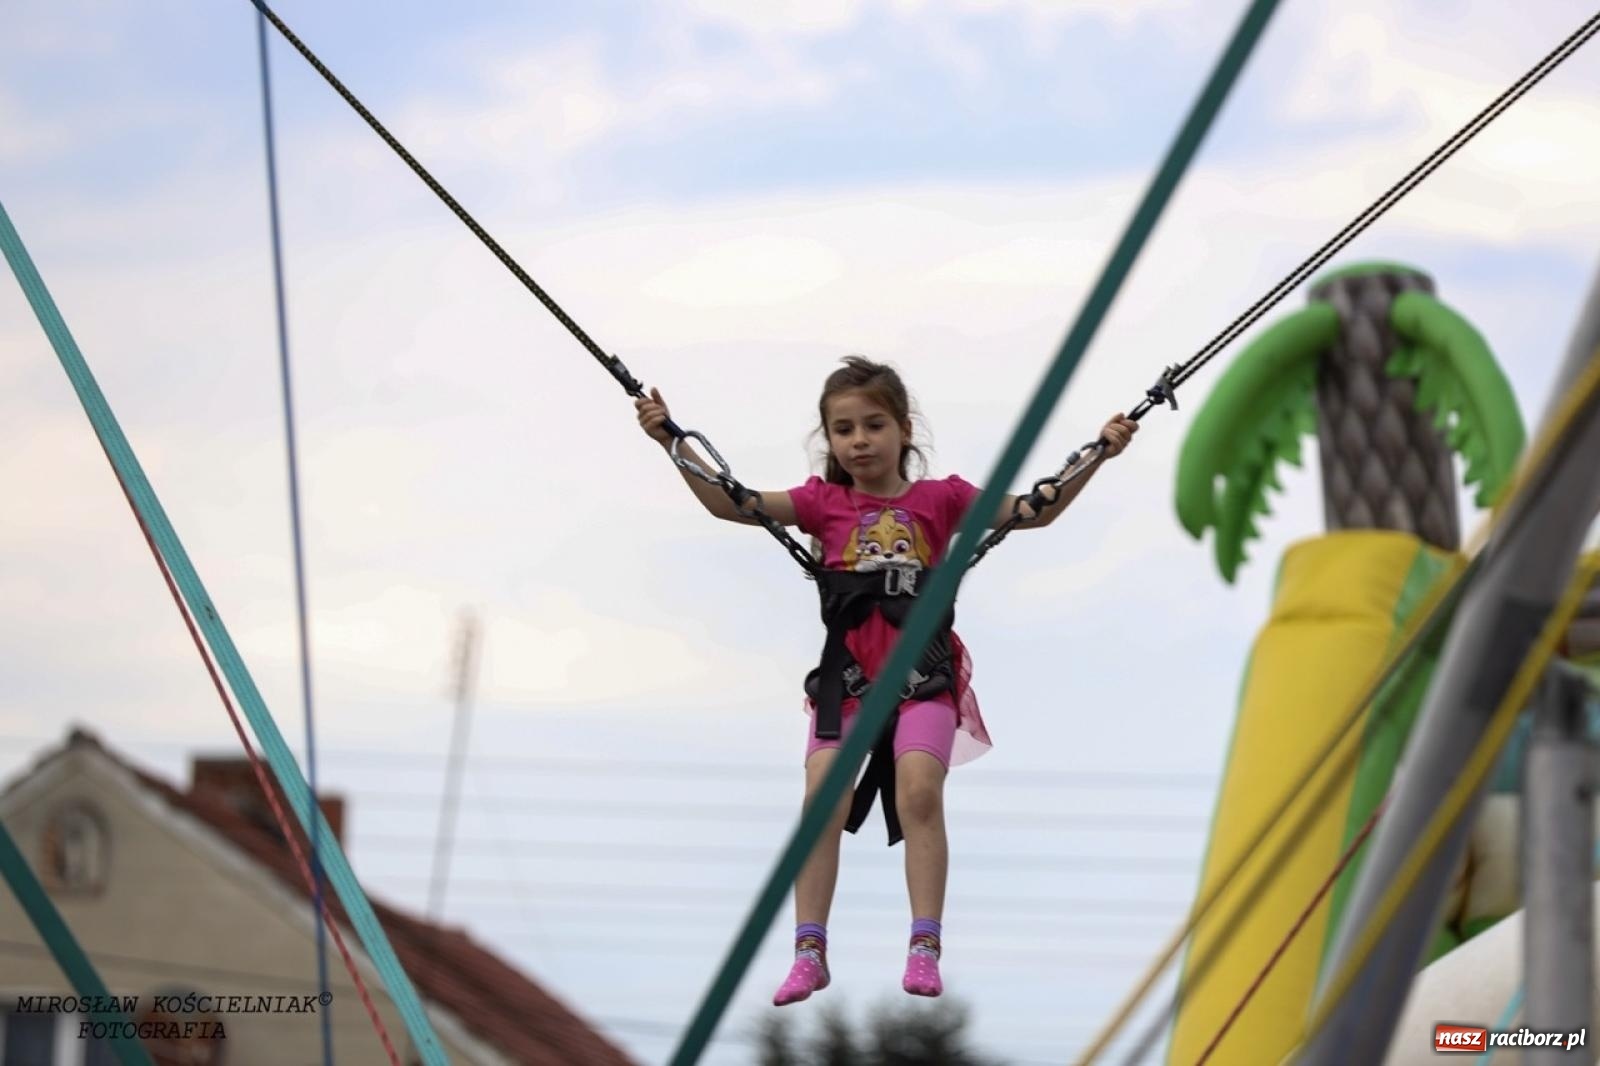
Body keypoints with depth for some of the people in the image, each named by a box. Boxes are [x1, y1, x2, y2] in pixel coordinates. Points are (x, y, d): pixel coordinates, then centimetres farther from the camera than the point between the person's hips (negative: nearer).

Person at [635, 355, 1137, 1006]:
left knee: (919, 792, -20)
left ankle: (924, 950, -15)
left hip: (923, 669, -1)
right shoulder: (825, 503, 12)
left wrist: (1099, 454, 2)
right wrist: (671, 441, -5)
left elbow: (1035, 511, 11)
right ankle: (809, 953, -8)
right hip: (846, 673, 1)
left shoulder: (939, 499, 11)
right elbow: (731, 505, 3)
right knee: (822, 797, -15)